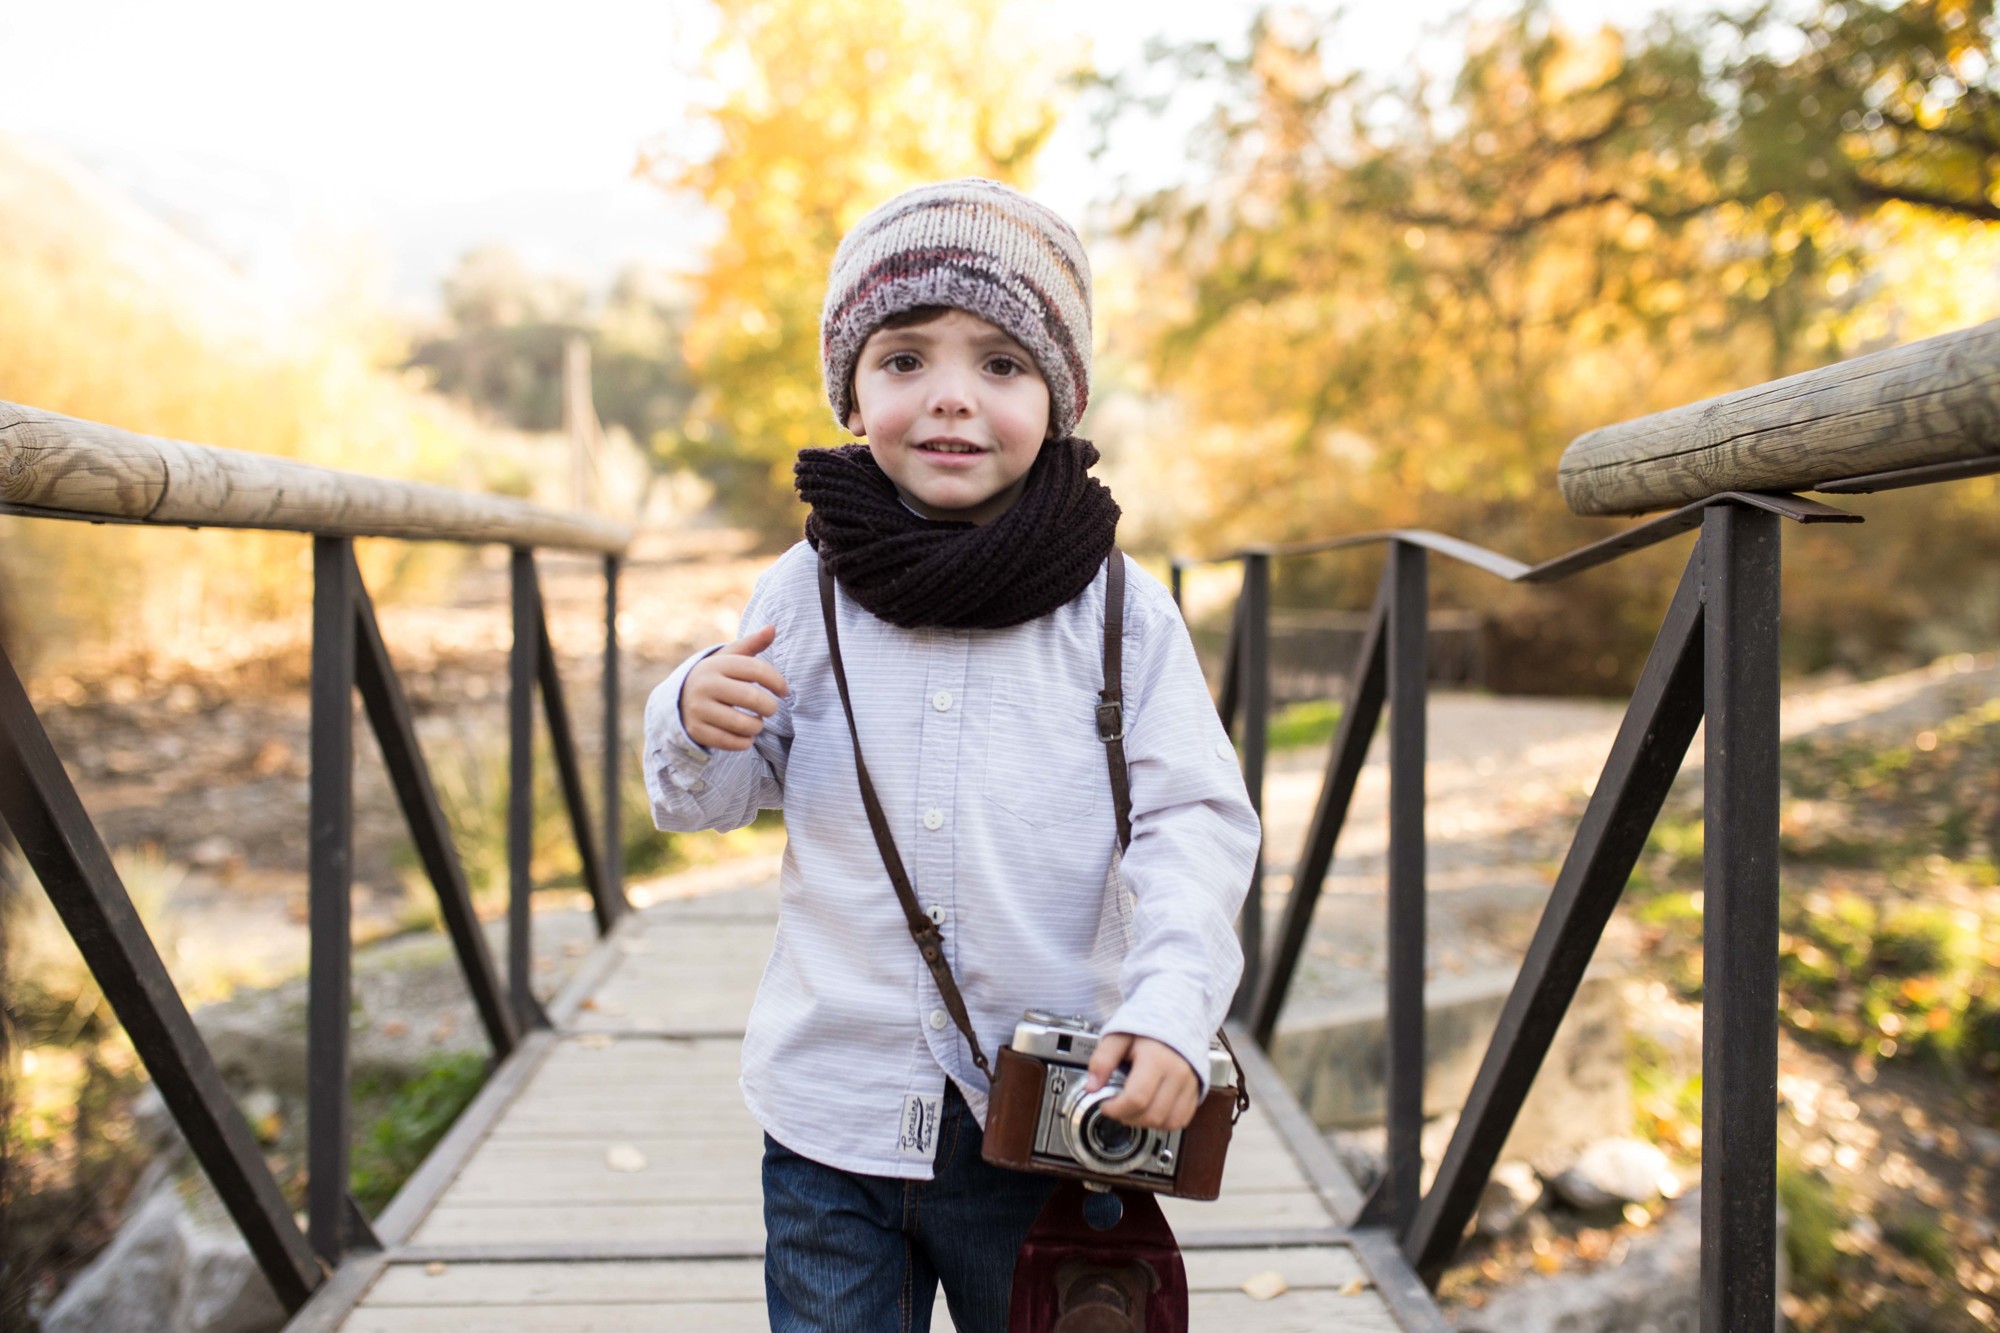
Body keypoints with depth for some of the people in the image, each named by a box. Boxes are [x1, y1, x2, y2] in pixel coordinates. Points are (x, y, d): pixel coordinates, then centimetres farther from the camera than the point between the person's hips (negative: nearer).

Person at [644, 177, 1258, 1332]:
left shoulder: (1120, 609, -7)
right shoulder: (807, 595, -3)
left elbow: (1195, 821, -8)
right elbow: (710, 804, 6)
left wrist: (1171, 1007, -22)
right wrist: (696, 725, -16)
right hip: (832, 1118, 1)